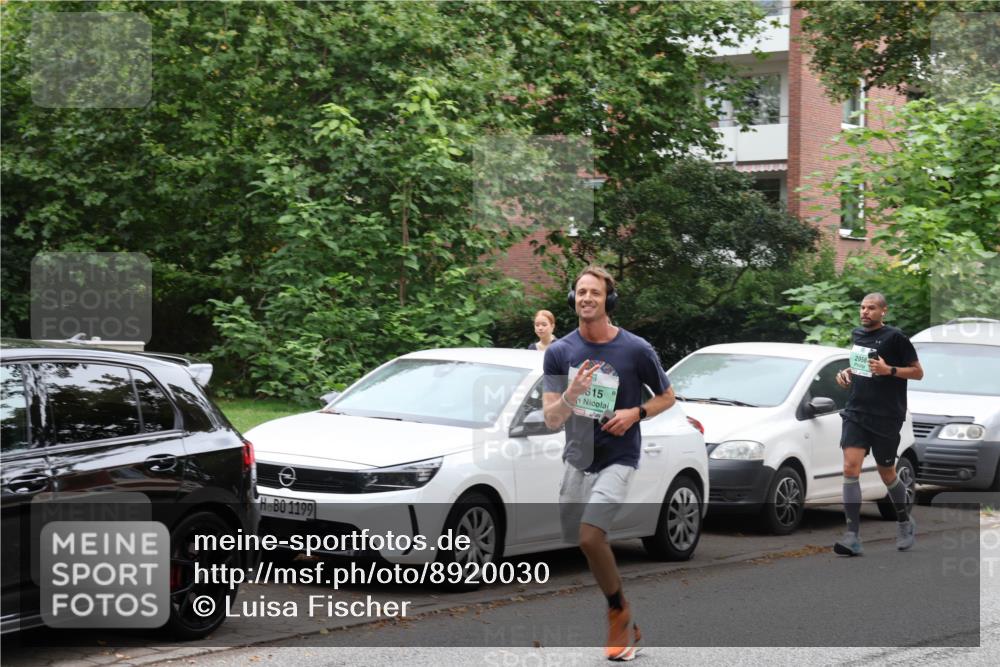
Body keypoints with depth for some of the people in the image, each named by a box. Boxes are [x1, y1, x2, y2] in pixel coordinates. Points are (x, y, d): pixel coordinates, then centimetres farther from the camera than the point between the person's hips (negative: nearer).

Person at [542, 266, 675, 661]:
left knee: (590, 536, -23)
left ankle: (620, 614, -4)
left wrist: (636, 413, -14)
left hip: (617, 460, -5)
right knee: (571, 544, 11)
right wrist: (571, 394, -28)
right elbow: (551, 419, -7)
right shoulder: (559, 352, -3)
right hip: (577, 460, 5)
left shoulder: (636, 350, -10)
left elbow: (667, 396, 5)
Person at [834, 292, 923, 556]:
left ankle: (904, 522, 38)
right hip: (856, 413, 4)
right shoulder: (856, 334, 10)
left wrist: (889, 370, -21)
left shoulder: (895, 337, -9)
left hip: (886, 417, -4)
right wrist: (847, 373, 7)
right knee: (850, 468, -12)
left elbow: (918, 372, -6)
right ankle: (853, 537, -13)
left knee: (887, 473, 10)